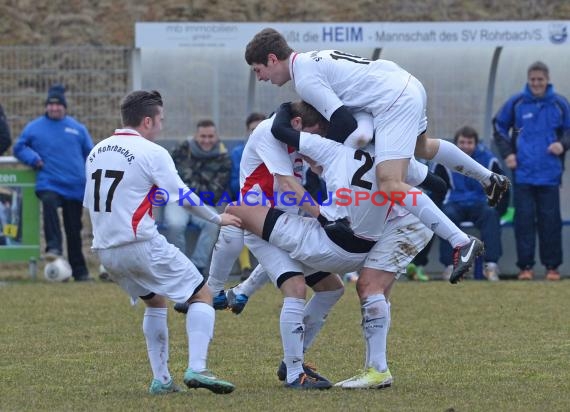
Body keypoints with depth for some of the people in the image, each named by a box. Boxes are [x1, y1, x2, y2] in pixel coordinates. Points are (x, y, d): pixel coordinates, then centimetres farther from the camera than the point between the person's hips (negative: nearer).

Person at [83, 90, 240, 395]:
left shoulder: (96, 152, 13)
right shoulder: (151, 153, -8)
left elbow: (89, 203, 19)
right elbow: (184, 197, -10)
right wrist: (217, 218, 4)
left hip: (106, 250, 7)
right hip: (142, 244, -7)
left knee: (155, 302, 26)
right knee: (201, 297, 2)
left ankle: (160, 379, 16)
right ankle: (196, 369, -15)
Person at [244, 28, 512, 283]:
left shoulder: (305, 80, -14)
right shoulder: (314, 59, 16)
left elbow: (344, 122, -18)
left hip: (394, 104, -10)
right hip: (409, 86, 10)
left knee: (389, 185, -20)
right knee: (422, 148, 38)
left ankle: (462, 243, -24)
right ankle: (490, 180, 55)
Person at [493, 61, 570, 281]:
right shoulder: (516, 103, 1)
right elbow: (499, 127, 11)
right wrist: (507, 153, 1)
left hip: (549, 174, 0)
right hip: (523, 173, 0)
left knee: (550, 220, 2)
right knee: (524, 219, 0)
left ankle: (552, 266, 9)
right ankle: (525, 266, 5)